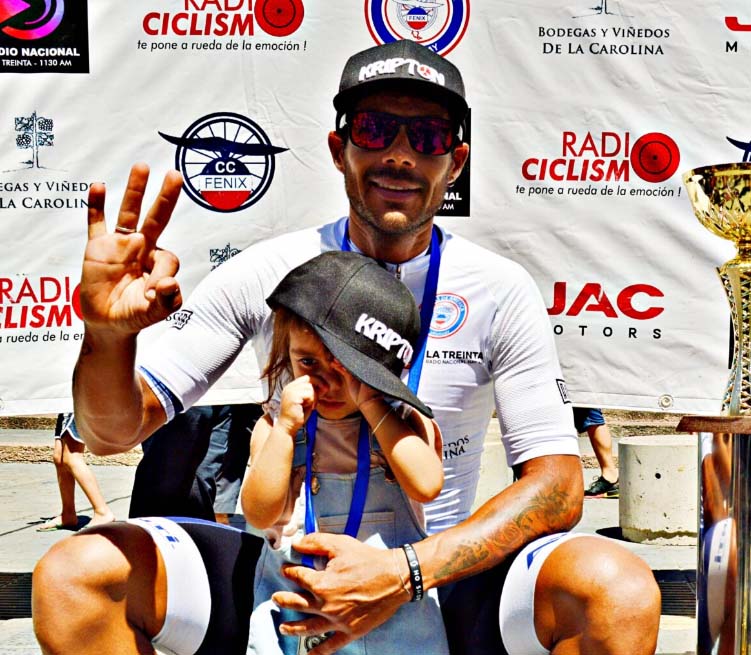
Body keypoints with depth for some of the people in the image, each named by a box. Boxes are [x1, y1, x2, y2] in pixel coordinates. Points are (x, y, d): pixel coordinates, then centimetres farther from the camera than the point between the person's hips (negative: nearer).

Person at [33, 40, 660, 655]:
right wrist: (108, 331, -30)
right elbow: (114, 431, -6)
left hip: (442, 569, 0)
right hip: (287, 576, 1)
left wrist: (407, 573, -25)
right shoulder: (264, 273, -5)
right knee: (73, 573, -21)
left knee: (620, 590, -28)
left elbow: (557, 484, -10)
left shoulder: (501, 290, -5)